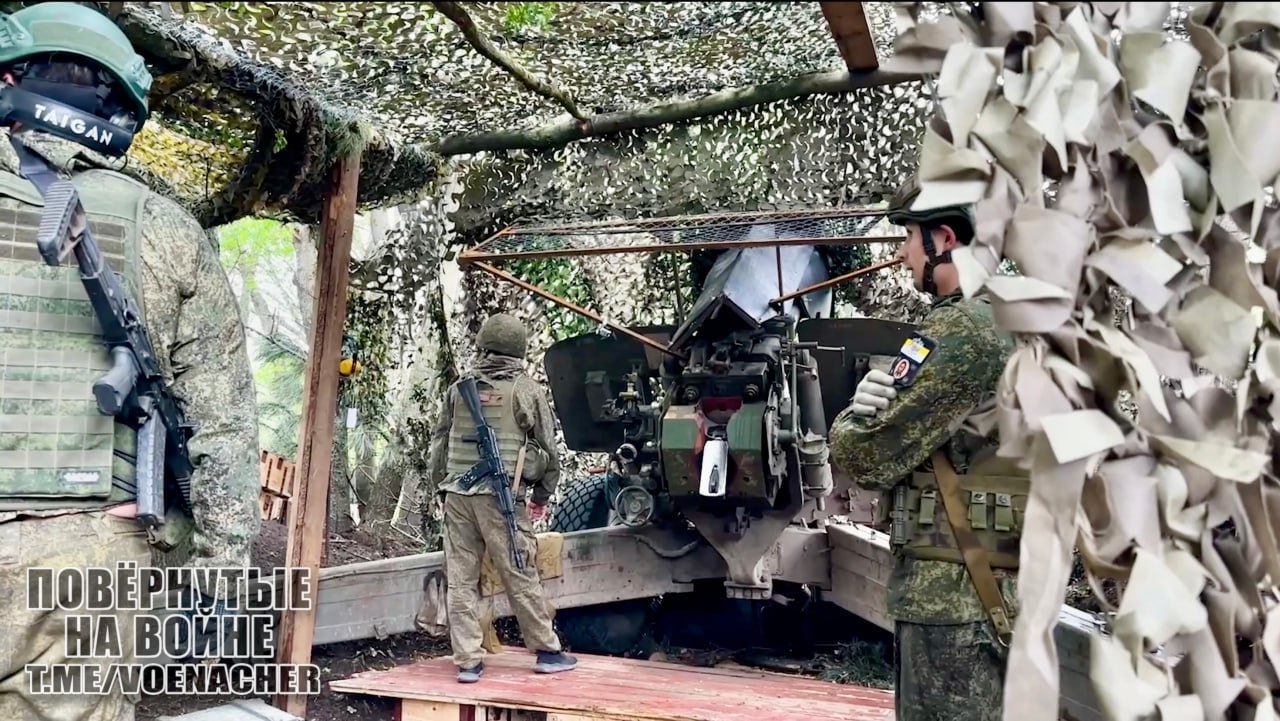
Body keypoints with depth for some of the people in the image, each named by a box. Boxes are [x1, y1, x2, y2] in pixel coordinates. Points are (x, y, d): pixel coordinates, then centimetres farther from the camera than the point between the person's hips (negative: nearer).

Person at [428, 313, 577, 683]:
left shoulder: (459, 388, 9)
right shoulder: (526, 390, 0)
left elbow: (439, 443, 15)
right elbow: (548, 449, 4)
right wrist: (542, 494, 17)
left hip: (456, 495, 3)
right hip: (501, 497, -3)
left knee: (461, 580, 6)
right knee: (521, 577, 5)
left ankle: (467, 660, 7)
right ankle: (547, 651, 15)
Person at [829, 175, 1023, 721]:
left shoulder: (960, 331, -17)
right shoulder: (1019, 324, 13)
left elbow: (867, 456, -17)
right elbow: (914, 438, 13)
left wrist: (853, 419, 4)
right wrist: (873, 400, -6)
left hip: (953, 593, -10)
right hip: (1000, 586, 10)